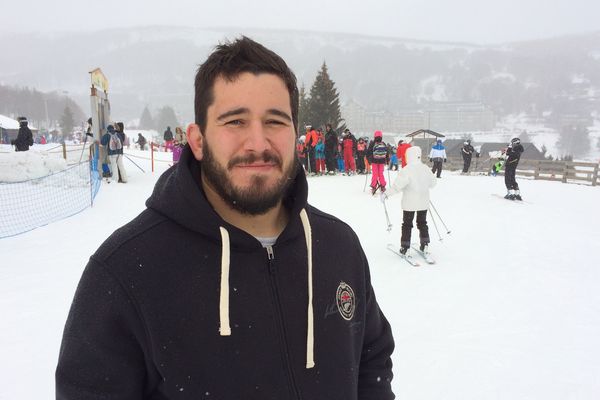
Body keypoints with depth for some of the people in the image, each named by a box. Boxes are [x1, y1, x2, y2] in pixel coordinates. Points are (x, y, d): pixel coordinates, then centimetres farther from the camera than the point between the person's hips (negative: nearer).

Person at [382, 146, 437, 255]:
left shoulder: (406, 170, -20)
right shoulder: (425, 168, -2)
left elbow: (397, 186, -25)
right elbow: (433, 182, 11)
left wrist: (386, 194, -19)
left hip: (409, 203, -4)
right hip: (424, 203, 5)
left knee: (407, 224, 8)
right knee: (422, 223, 19)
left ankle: (405, 247, 10)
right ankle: (425, 244, 20)